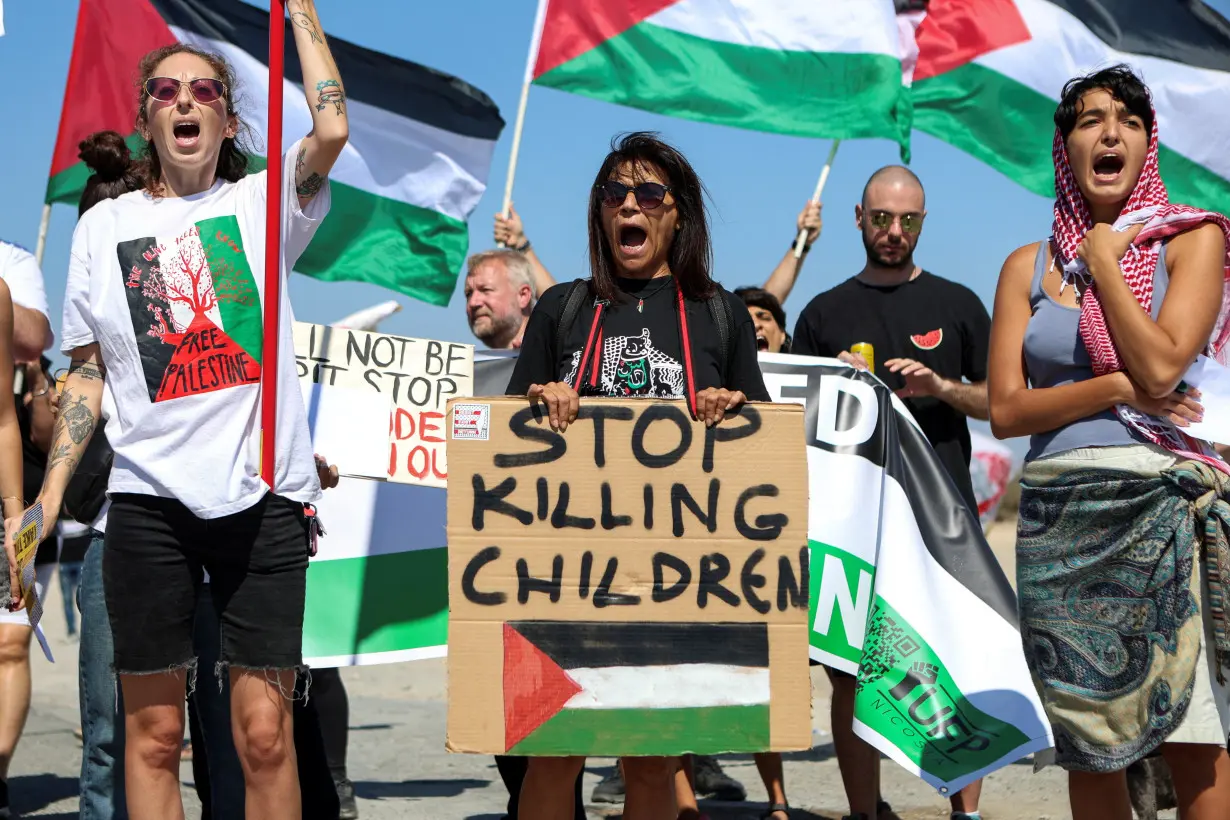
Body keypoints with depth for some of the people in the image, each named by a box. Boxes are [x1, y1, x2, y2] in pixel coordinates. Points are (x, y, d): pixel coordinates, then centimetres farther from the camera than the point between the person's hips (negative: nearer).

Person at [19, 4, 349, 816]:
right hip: (150, 498, 2)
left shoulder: (261, 202, 7)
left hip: (264, 497, -1)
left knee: (265, 732, -2)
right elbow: (88, 369, 14)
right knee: (154, 729, 5)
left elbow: (333, 129, -13)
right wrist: (49, 494, 5)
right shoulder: (105, 225, 12)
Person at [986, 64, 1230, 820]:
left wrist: (1104, 260, -4)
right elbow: (1006, 410, 2)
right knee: (1089, 748, 7)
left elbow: (1161, 365, -12)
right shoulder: (1028, 267, 11)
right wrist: (1117, 387, -10)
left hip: (1163, 505, -3)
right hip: (1059, 515, 3)